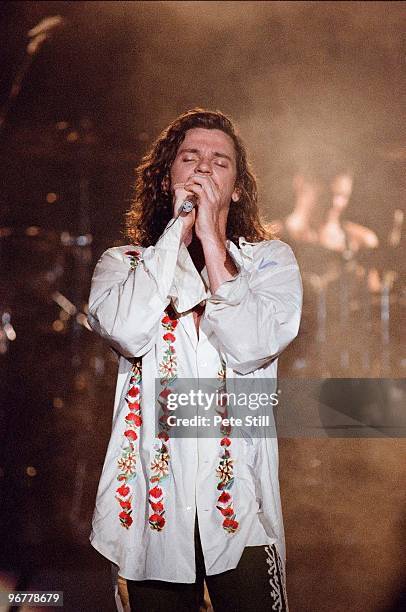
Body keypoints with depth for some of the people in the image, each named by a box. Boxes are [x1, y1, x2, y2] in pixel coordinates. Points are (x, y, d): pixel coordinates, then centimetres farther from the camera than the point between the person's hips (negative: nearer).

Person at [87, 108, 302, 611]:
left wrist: (212, 242, -12)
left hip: (241, 501, 0)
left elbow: (250, 348, -13)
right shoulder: (122, 264, 8)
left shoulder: (270, 260, 6)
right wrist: (178, 228, -10)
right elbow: (127, 333, -15)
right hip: (152, 501, 1)